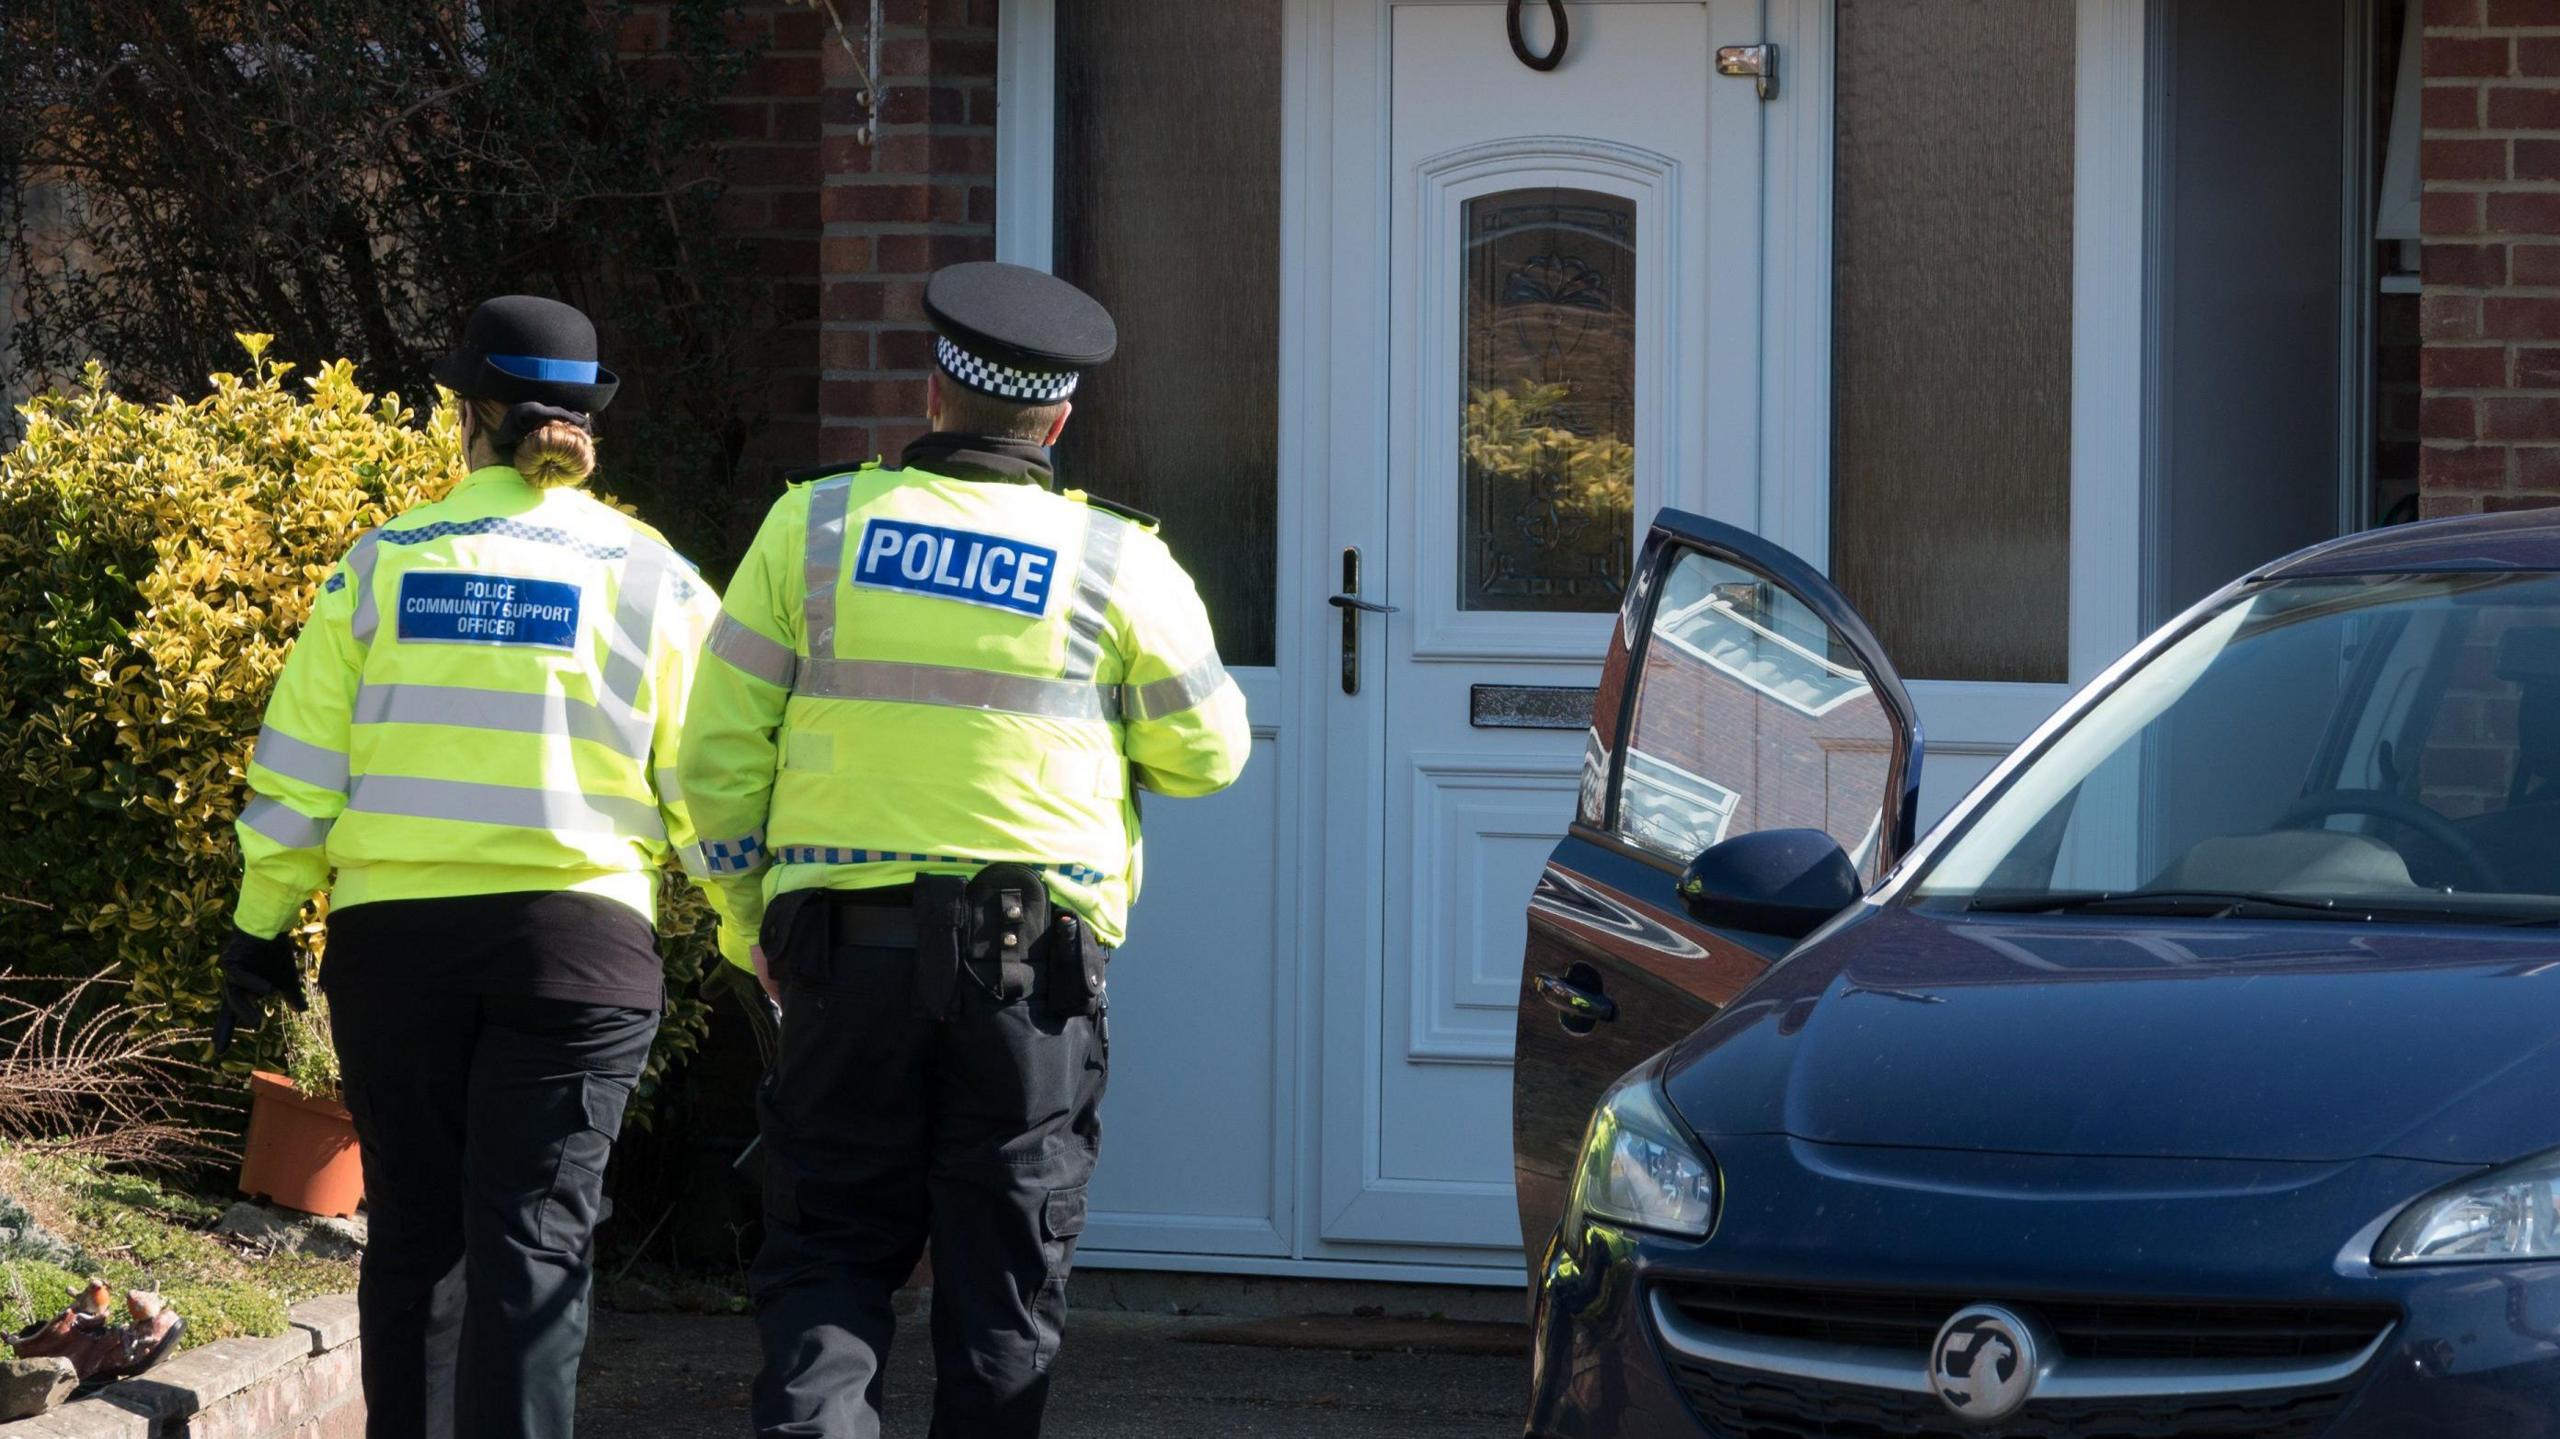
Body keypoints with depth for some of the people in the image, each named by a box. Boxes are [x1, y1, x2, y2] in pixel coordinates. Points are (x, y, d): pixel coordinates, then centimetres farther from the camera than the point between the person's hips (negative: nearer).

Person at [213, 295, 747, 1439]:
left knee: (414, 1227, 13)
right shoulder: (649, 579, 2)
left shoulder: (382, 565, 3)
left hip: (392, 934, 1)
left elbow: (298, 774, 3)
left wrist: (260, 927, 11)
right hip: (575, 936, -1)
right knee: (536, 1236, -3)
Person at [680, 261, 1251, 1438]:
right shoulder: (1117, 564, 0)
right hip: (1036, 958, -1)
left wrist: (755, 920, 15)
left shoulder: (815, 527, 3)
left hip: (846, 944, 1)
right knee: (1003, 1275, 8)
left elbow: (720, 755, 3)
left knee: (829, 1249, 7)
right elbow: (1205, 754, 9)